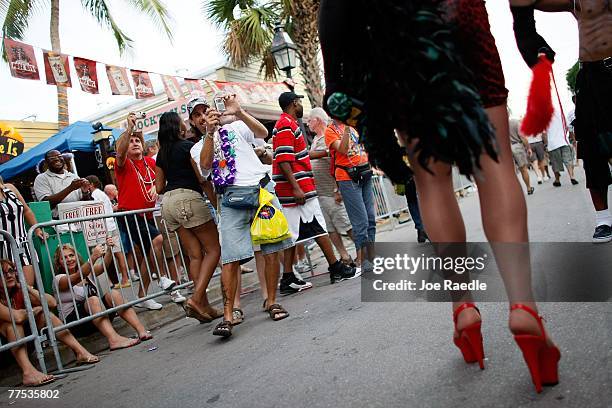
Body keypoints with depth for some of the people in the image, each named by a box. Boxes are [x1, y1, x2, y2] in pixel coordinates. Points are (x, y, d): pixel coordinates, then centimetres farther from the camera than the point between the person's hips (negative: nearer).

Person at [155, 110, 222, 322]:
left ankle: (204, 305, 5)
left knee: (195, 254, 7)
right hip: (188, 198, -7)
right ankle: (196, 298, -15)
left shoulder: (162, 153, 18)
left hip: (168, 202, 7)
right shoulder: (187, 146, -3)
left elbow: (159, 188, 18)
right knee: (213, 249, -2)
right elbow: (203, 178, -9)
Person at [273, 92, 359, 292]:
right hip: (298, 187, -10)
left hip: (296, 188, 10)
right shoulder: (287, 125, -11)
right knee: (318, 227, -3)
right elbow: (283, 160, -20)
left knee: (293, 234, 7)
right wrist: (296, 187, -25)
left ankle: (288, 280, 8)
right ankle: (336, 268, 5)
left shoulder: (285, 124, 21)